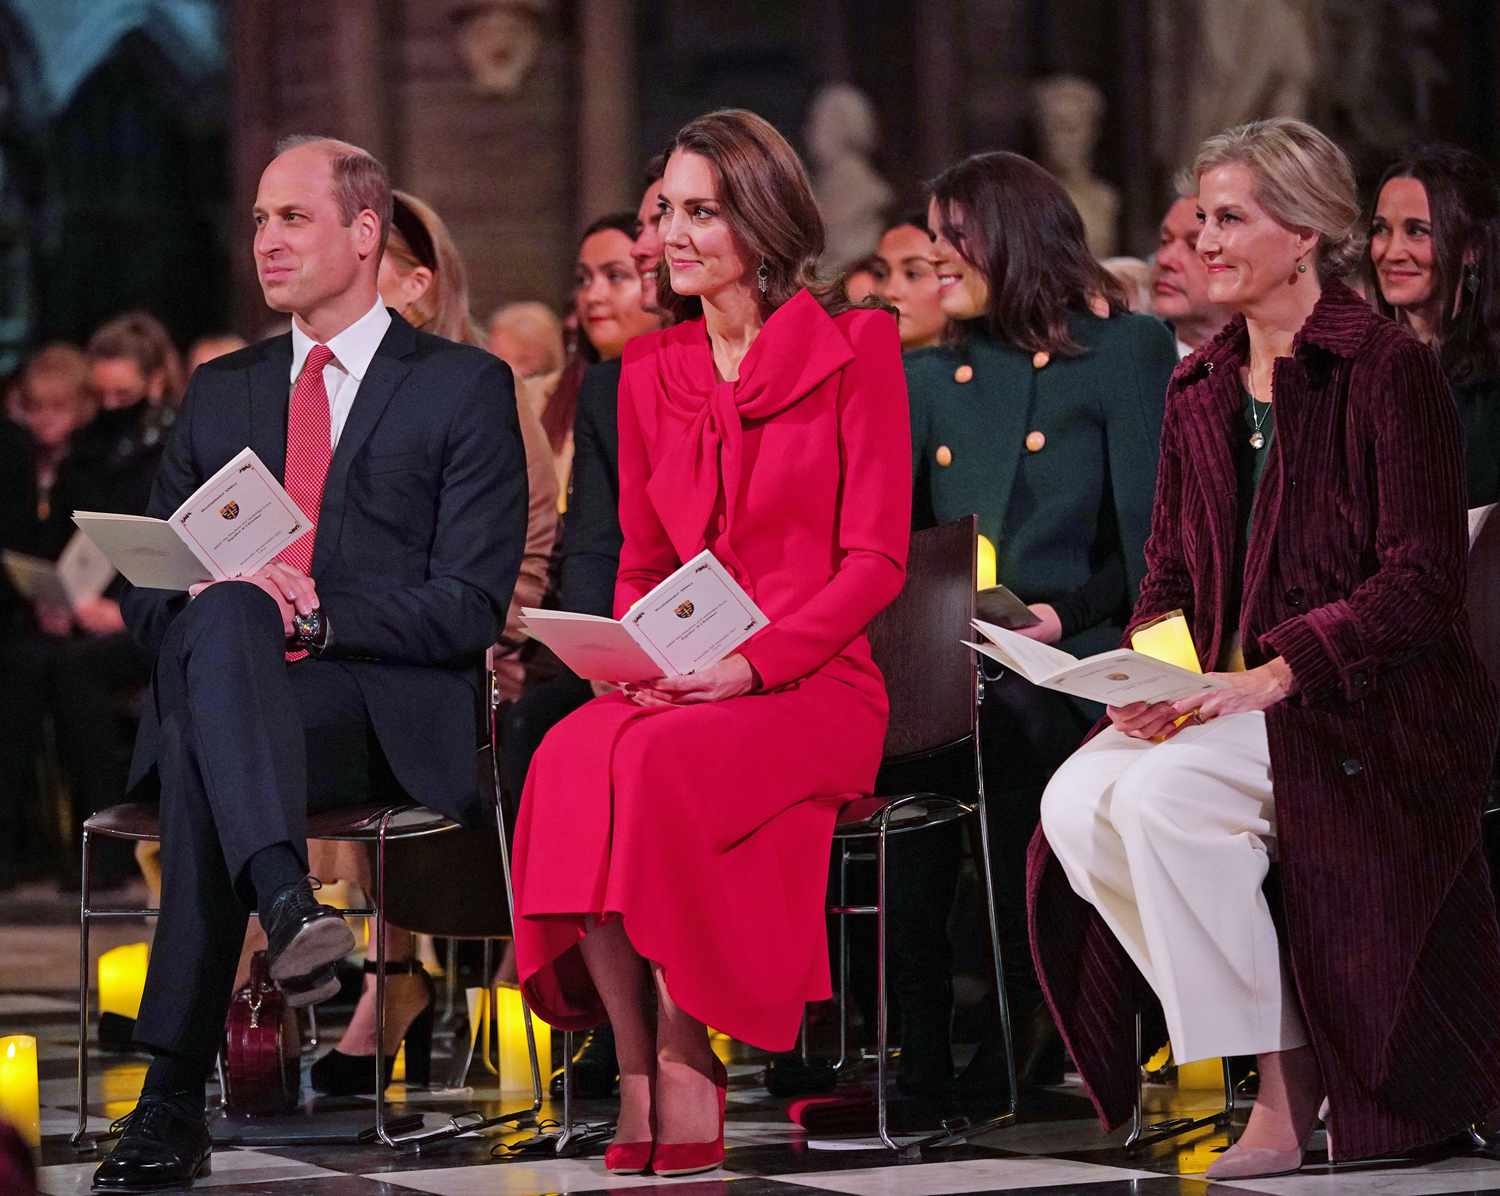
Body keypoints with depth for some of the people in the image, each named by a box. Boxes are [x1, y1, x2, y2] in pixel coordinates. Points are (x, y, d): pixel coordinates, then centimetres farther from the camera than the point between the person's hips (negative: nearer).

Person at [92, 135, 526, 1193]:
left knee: (199, 761, -36)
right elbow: (145, 590, 19)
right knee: (221, 616, -36)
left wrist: (319, 618, -15)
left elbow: (470, 605, -1)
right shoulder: (220, 392, 24)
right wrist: (214, 600, -6)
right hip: (222, 688, 3)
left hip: (387, 713, -3)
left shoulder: (465, 388, 9)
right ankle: (289, 905, -55)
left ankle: (173, 1095, -43)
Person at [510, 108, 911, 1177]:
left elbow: (877, 558, -4)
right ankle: (639, 1078, -25)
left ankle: (686, 1076, -22)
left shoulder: (854, 348, 0)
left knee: (659, 763, -35)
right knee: (573, 760, -31)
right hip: (672, 688, 4)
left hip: (815, 685, -4)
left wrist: (748, 664, -16)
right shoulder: (652, 371, 16)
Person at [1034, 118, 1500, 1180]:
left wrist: (1277, 673, -21)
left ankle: (1287, 1094, -20)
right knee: (1077, 803, -22)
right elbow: (1171, 573, 17)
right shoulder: (1202, 388, 15)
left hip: (1370, 706, -7)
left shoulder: (1388, 370, -6)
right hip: (1223, 699, 7)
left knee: (1162, 796, -31)